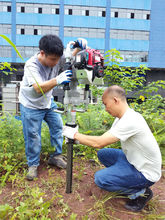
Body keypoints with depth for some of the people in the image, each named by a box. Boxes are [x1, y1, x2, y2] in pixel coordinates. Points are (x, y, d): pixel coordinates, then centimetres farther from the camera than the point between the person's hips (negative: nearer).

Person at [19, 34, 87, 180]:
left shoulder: (58, 59, -16)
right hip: (31, 106, -5)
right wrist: (57, 80, -59)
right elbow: (38, 88, -43)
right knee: (33, 136, 0)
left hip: (48, 102, 5)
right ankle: (33, 165, 23)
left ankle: (56, 156, 29)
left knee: (58, 126, 8)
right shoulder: (31, 65, -30)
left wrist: (79, 47, -26)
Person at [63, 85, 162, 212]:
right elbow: (104, 139, 3)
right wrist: (78, 137, -3)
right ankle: (128, 183, 17)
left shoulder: (130, 121, -31)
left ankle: (141, 192, 1)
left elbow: (99, 143, -30)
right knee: (102, 154, 12)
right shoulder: (122, 117, 1)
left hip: (146, 172, -9)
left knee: (100, 178, -18)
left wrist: (75, 135, -17)